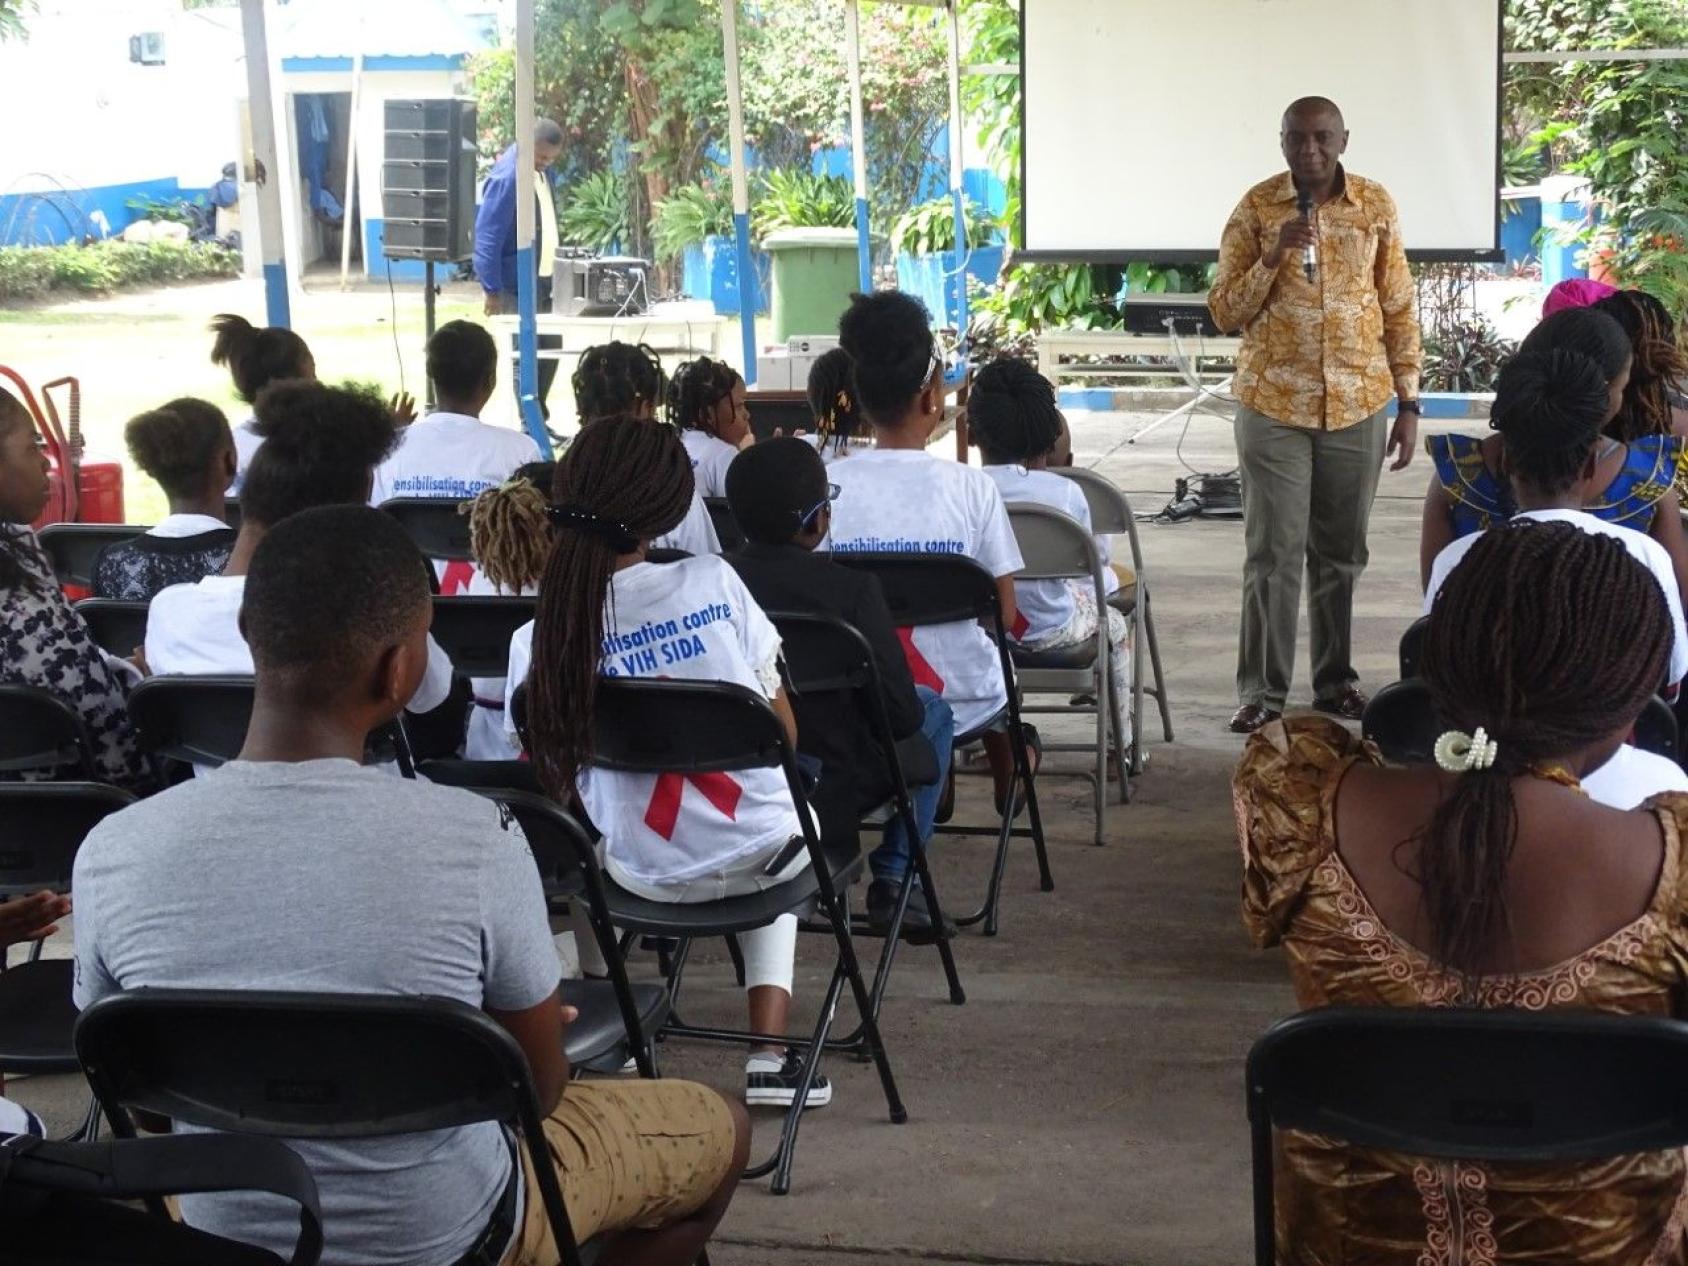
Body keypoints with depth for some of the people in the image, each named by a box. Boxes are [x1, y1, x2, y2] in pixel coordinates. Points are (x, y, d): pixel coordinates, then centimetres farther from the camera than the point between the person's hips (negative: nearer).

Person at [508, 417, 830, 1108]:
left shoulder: (538, 640, -11)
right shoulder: (714, 582, -11)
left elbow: (545, 780, -1)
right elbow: (783, 728, -4)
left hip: (645, 875, 1)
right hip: (758, 853, -1)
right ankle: (771, 1053, 23)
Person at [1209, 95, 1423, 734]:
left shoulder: (1376, 205, 1)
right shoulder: (1256, 208, -4)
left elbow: (1399, 310, 6)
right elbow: (1225, 313, -4)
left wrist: (1408, 403, 2)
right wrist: (1273, 256, -20)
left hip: (1358, 404, 2)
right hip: (1274, 404, -2)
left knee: (1341, 551, 10)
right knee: (1273, 552, -2)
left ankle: (1336, 679, 22)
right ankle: (1262, 691, 3)